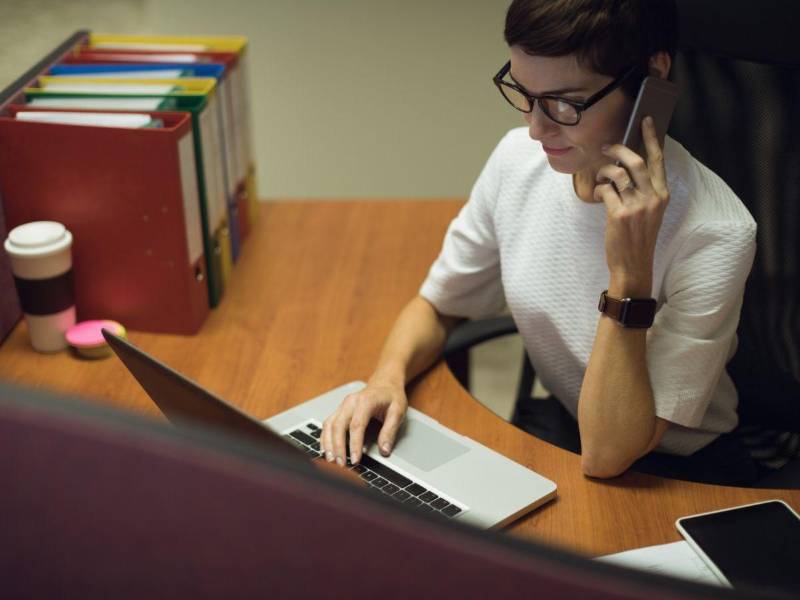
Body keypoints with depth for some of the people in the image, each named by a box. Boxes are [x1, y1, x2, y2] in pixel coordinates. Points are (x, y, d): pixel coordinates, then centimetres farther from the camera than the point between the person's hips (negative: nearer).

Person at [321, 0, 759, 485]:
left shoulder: (713, 235, -27)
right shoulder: (519, 156, -10)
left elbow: (606, 456, -26)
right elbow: (437, 306, 5)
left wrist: (630, 274, -36)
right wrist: (389, 376, -16)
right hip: (555, 427, 5)